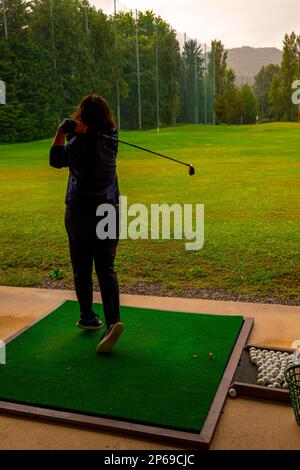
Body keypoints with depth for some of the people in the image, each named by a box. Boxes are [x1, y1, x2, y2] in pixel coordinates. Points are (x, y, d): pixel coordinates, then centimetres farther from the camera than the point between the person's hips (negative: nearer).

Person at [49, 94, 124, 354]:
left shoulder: (81, 142, -11)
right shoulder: (111, 137, 3)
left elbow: (56, 160, 1)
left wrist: (61, 131, -2)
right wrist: (73, 130, -5)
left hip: (81, 211, -4)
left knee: (82, 268, 11)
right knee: (106, 268, 1)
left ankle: (88, 317, 23)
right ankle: (113, 320, -13)